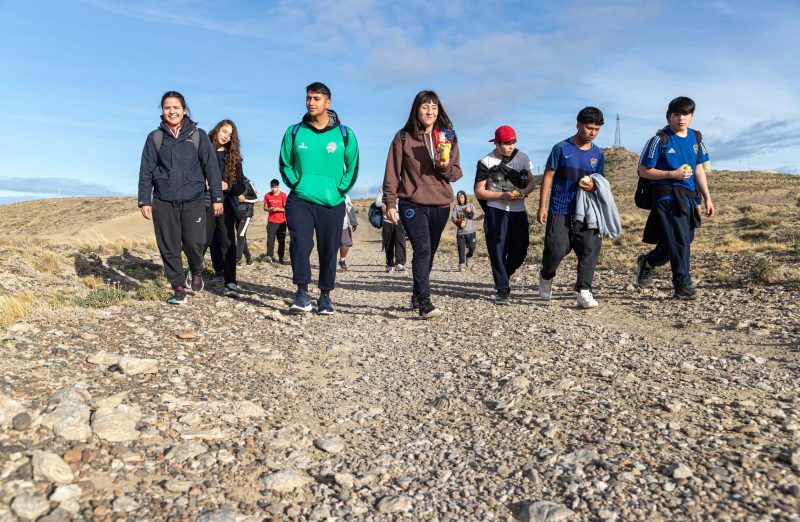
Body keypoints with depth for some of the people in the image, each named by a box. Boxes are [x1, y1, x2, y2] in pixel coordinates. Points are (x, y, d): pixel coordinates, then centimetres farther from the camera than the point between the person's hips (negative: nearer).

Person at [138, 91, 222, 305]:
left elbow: (211, 167, 2)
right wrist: (144, 201, 1)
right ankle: (178, 288, 15)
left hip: (193, 200, -1)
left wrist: (217, 197, -2)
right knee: (169, 248, 3)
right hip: (163, 202, 2)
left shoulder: (198, 135, 4)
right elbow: (146, 171, 7)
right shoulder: (155, 137, 7)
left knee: (194, 243, -10)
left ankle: (196, 273, 22)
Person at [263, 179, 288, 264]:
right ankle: (270, 255, -16)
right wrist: (269, 209, -11)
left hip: (281, 221, -1)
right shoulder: (267, 195, 4)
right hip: (271, 221, 1)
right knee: (270, 238, -13)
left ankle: (281, 258, 10)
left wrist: (278, 209, -20)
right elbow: (265, 207, 11)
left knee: (281, 240, 2)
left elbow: (286, 208, -3)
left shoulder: (283, 195, -3)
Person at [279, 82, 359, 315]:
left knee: (329, 251, 5)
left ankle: (325, 295, 18)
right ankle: (302, 292, -12)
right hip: (300, 200, 0)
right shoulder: (294, 132, 5)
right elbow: (285, 164, 12)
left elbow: (353, 166, 9)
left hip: (333, 203, 0)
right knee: (300, 242, -18)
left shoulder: (344, 134, 2)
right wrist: (296, 184, -2)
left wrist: (340, 189, -2)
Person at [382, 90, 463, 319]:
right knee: (423, 250, -18)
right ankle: (424, 302, -19)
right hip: (412, 204, -4)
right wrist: (390, 203, -6)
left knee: (428, 253, 11)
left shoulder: (448, 137, 10)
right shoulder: (403, 138, 1)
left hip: (440, 205, 4)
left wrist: (445, 167, -13)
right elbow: (392, 173, 1)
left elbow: (457, 173, 9)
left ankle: (417, 297, 26)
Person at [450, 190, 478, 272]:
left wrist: (470, 212, -20)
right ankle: (461, 265, 0)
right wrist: (459, 223, -17)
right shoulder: (456, 207, 5)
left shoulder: (471, 205, 7)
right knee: (461, 248, -6)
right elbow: (453, 218, -1)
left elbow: (474, 217, -1)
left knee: (472, 247, 0)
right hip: (460, 231, -1)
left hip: (470, 231, 1)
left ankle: (468, 257, 31)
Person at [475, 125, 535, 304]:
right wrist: (503, 196, -16)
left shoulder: (523, 157, 7)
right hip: (496, 211, -4)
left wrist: (524, 192, -11)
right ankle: (502, 290, 2)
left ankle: (502, 278, 30)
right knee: (498, 251, -5)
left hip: (519, 211, 4)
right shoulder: (486, 162, -5)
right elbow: (479, 192, -5)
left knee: (520, 251, 6)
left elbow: (531, 182, 13)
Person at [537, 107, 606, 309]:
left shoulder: (598, 154, 9)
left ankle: (584, 292, -5)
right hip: (559, 211, -3)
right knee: (556, 249, -6)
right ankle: (546, 276, 25)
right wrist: (542, 206, -7)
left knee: (590, 249, -8)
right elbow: (548, 177, -3)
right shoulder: (562, 148, -3)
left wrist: (593, 186, -9)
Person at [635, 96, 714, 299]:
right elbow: (644, 171, -6)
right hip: (667, 197, -7)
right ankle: (682, 286, 1)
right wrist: (673, 174, -15)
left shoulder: (696, 138, 12)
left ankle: (646, 262, 35)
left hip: (689, 197, 7)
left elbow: (699, 170, 17)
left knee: (684, 240, 13)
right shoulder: (660, 140, -7)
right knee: (680, 241, -8)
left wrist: (707, 198, 13)